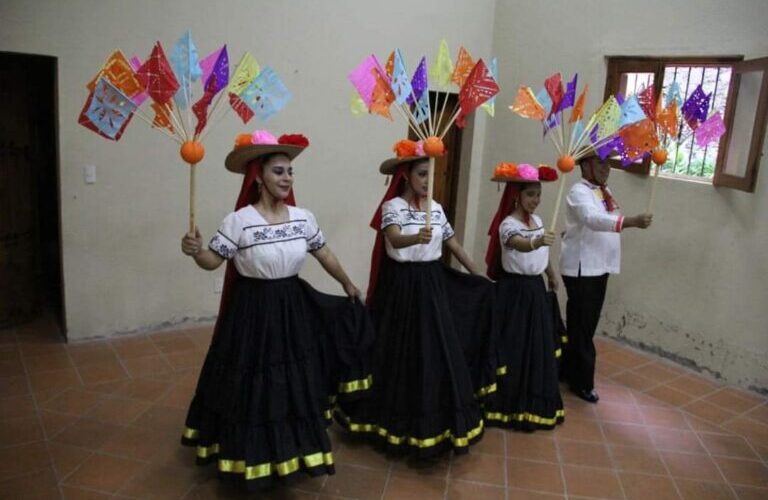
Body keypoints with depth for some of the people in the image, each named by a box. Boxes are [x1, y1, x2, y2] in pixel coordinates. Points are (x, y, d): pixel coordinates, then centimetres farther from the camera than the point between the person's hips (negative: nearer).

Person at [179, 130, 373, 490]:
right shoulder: (239, 221, -14)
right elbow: (213, 261, -11)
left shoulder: (303, 217, -1)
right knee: (254, 387, 5)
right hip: (254, 311, -4)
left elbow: (324, 254, 11)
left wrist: (349, 286, 21)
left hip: (294, 307, 5)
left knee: (295, 383, 16)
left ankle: (294, 449, 38)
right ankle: (254, 458, 26)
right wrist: (195, 251, -34)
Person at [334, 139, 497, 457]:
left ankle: (434, 423, 25)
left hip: (433, 284, 6)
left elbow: (454, 245, 14)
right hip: (402, 285, -6)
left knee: (436, 353, 9)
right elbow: (395, 240, -31)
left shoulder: (435, 208, 8)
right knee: (402, 354, 2)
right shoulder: (393, 206, -12)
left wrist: (480, 277, 15)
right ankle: (399, 423, 19)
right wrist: (417, 238, -53)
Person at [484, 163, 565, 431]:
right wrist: (538, 241, -62)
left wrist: (552, 275, 34)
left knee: (537, 348, 15)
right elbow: (519, 245, -42)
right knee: (511, 348, -3)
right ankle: (506, 406, 11)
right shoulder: (508, 224, -19)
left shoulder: (537, 221, 8)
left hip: (536, 289, 8)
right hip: (514, 290, -8)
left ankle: (531, 405, 31)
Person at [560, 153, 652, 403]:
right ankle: (582, 382, 6)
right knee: (581, 325, -3)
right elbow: (594, 219, -33)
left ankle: (568, 371, 27)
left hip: (599, 266, 9)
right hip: (581, 267, -9)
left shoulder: (605, 191, 14)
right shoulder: (579, 192, -15)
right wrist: (631, 221, -44)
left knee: (586, 323, 14)